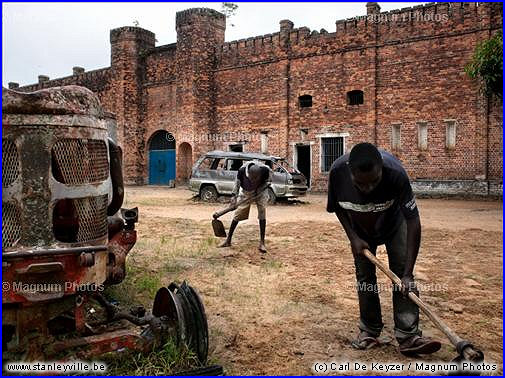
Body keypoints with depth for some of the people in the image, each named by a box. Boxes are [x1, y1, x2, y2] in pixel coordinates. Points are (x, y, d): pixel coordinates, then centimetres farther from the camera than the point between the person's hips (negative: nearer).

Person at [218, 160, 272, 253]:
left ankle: (262, 243, -8)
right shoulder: (242, 170, -30)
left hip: (260, 192, -1)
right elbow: (237, 183, -11)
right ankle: (228, 240, 11)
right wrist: (234, 196, -16)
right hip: (245, 192, 1)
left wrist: (259, 190, -19)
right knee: (238, 214, -1)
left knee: (262, 213, -15)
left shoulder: (265, 170, -31)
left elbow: (267, 182, -8)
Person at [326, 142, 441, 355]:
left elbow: (413, 222, -35)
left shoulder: (395, 173, -41)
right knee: (364, 277, 1)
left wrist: (408, 274, -36)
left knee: (402, 273, -12)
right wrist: (353, 238, -19)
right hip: (360, 230, 2)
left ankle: (408, 337, -9)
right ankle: (369, 331, 16)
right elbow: (337, 208, -12)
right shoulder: (337, 171, -35)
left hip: (394, 226, -1)